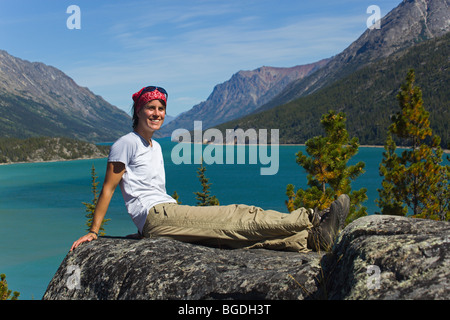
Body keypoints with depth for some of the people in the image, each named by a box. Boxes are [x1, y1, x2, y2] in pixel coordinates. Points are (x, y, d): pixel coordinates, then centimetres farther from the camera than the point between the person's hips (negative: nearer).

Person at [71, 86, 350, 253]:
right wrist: (93, 231, -4)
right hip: (154, 216, -8)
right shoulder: (127, 143, 0)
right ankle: (312, 220, -27)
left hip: (169, 211, 8)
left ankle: (312, 239, -26)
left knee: (245, 231, -13)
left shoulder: (156, 147, 25)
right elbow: (108, 188, -2)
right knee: (240, 218, -21)